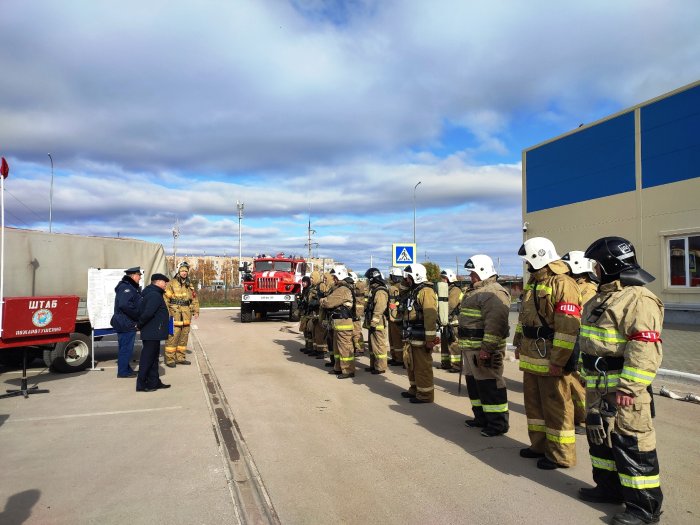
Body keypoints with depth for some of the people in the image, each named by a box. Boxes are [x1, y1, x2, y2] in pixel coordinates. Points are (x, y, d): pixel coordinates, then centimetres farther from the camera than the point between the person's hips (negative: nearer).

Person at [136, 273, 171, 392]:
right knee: (147, 358, -3)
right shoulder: (155, 295, -18)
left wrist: (140, 324, 13)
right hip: (152, 332, -10)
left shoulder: (152, 293, 15)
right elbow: (148, 313, -28)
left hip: (152, 333, 10)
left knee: (153, 357, 15)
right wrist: (140, 324, -15)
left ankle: (154, 382, 23)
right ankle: (141, 384, 4)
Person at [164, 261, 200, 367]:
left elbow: (194, 299, 19)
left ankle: (180, 357, 20)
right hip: (175, 314, -6)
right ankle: (170, 359, -1)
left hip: (186, 315, 6)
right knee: (173, 336, -8)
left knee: (184, 336, 10)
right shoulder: (171, 284, -2)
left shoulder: (190, 285, 16)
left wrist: (196, 311, 8)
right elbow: (165, 299, -7)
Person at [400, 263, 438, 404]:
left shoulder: (426, 292, -17)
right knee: (411, 364, 19)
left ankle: (425, 394, 10)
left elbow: (430, 317, -23)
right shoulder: (414, 291, 17)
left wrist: (430, 339, -24)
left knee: (422, 366, -1)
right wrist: (408, 335, 23)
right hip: (412, 337, 10)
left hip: (421, 338, -10)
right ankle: (414, 390, 33)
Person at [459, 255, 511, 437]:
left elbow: (495, 322, -26)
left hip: (484, 349, -11)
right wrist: (465, 344, 24)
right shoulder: (475, 291, 17)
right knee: (474, 383, 17)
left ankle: (498, 423, 5)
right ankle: (481, 417, 30)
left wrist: (486, 348, -27)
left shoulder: (494, 293, -17)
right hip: (471, 348, 11)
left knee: (490, 385, -5)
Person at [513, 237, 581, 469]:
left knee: (555, 406, 2)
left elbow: (568, 327, -22)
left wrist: (558, 361, -23)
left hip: (550, 358, -10)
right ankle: (539, 445, 33)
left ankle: (560, 455, 16)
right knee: (533, 401, 18)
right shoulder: (533, 283, 14)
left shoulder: (562, 284, -17)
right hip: (531, 356, 10)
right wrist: (519, 344, 20)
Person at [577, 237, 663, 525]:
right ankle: (609, 488, 36)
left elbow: (645, 349, -25)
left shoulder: (639, 299, -19)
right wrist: (588, 378, 22)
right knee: (600, 438, 20)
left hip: (622, 390, -10)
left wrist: (628, 388, -26)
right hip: (598, 388, 10)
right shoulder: (602, 297, 14)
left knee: (631, 445, 0)